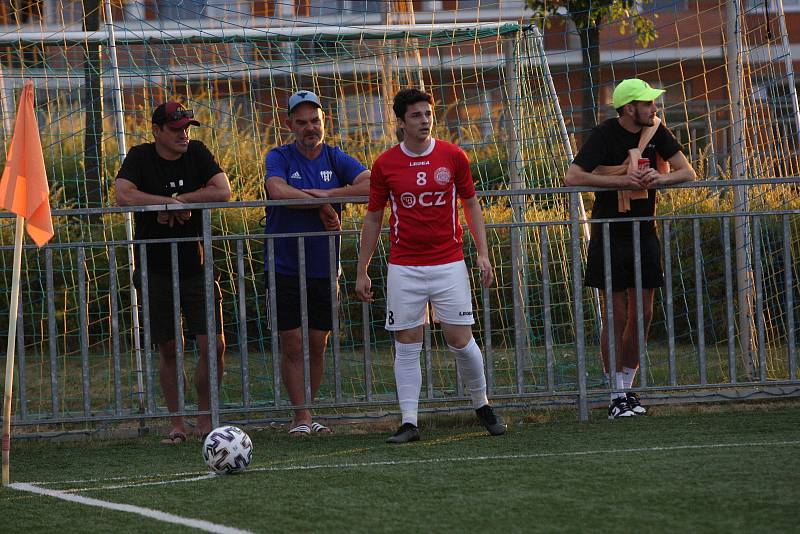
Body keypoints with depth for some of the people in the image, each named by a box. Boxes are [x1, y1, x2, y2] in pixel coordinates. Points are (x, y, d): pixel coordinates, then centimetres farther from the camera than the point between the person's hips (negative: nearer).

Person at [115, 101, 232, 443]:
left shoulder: (197, 153, 2)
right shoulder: (140, 158, -4)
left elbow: (223, 192, -10)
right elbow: (124, 196, -21)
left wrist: (176, 202, -15)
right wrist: (172, 203, -20)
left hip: (195, 268, 2)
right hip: (156, 271, -2)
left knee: (214, 346, -6)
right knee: (169, 350, 4)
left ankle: (204, 419, 9)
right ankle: (177, 424, 13)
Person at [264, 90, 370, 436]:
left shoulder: (336, 160, 5)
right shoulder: (279, 158, -1)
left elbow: (371, 185, -11)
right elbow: (277, 190, -22)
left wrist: (327, 193, -18)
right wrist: (323, 206, -20)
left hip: (323, 268, 3)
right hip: (284, 268, -3)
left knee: (317, 345, 5)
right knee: (292, 345, -4)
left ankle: (306, 413, 16)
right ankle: (301, 416, 2)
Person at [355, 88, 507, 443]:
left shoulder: (453, 157, 1)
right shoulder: (385, 164, 1)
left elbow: (471, 204, 10)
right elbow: (373, 218, 8)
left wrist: (483, 253, 1)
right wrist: (362, 272, 6)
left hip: (449, 263, 0)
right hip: (403, 267, 0)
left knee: (460, 340, -1)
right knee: (407, 345, -1)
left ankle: (482, 406, 20)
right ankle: (409, 423, 1)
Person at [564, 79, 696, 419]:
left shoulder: (655, 131, 2)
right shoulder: (604, 135, -13)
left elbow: (688, 172, 2)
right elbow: (572, 177, -21)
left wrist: (662, 178, -19)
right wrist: (619, 180, -25)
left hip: (644, 232, 5)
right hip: (610, 236, -5)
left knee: (643, 314, 6)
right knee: (616, 316, -4)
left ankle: (628, 387, 18)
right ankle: (616, 395, 2)